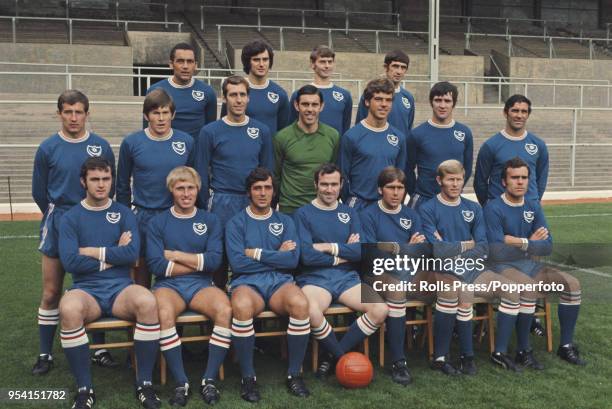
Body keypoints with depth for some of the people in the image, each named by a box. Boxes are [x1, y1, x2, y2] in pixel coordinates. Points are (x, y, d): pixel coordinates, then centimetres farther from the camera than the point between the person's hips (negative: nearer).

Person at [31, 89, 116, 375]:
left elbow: (110, 187, 9)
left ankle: (99, 348, 18)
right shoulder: (48, 148, -1)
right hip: (58, 224, 0)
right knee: (51, 293, 3)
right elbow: (39, 191, 8)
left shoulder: (101, 146, 1)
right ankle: (45, 354, 15)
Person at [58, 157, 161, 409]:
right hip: (86, 290, -1)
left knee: (147, 302, -33)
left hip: (120, 288, 1)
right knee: (68, 309, -37)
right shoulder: (70, 218, 6)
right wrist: (114, 256, -5)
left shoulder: (124, 213, 10)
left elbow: (132, 253, -6)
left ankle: (145, 384, -17)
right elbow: (70, 261, -9)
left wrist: (93, 251, -6)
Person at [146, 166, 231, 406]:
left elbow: (214, 261, -3)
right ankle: (181, 383, -24)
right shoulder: (158, 223, 8)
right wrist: (198, 262, -4)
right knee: (164, 314, -36)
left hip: (201, 285, 1)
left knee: (225, 310, -31)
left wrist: (175, 255, -4)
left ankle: (209, 380, -20)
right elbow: (156, 265, -5)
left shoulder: (210, 221, 11)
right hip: (168, 285, -1)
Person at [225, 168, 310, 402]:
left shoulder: (285, 221, 15)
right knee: (241, 306, -38)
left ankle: (294, 374, -15)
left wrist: (257, 253, -3)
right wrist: (276, 255, -2)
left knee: (300, 304, -33)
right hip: (247, 282, -2)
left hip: (279, 281, 2)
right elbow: (237, 263, -7)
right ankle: (248, 377, -19)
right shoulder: (236, 223, 9)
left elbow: (292, 260, 0)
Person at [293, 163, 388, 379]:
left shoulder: (349, 213, 16)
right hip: (315, 278, -4)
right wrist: (345, 253, -1)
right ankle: (342, 357, -7)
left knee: (380, 309, -22)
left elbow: (362, 251, 1)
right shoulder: (303, 214, 4)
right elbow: (307, 256, -10)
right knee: (311, 312, -37)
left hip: (347, 277, 4)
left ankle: (333, 356, -4)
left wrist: (329, 247, -8)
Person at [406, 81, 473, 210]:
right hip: (423, 200, -2)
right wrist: (416, 195, 5)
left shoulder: (465, 133, 2)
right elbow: (408, 169, 2)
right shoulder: (417, 134, -4)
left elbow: (467, 168, 11)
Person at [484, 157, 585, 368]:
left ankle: (566, 346, -1)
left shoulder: (534, 206, 9)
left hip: (530, 264, 7)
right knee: (529, 287, -34)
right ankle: (523, 351, -20)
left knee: (572, 283, -12)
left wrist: (519, 243, -14)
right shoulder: (494, 208, -10)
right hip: (503, 266, -6)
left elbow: (547, 246, 2)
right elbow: (497, 252, -18)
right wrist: (529, 242, -8)